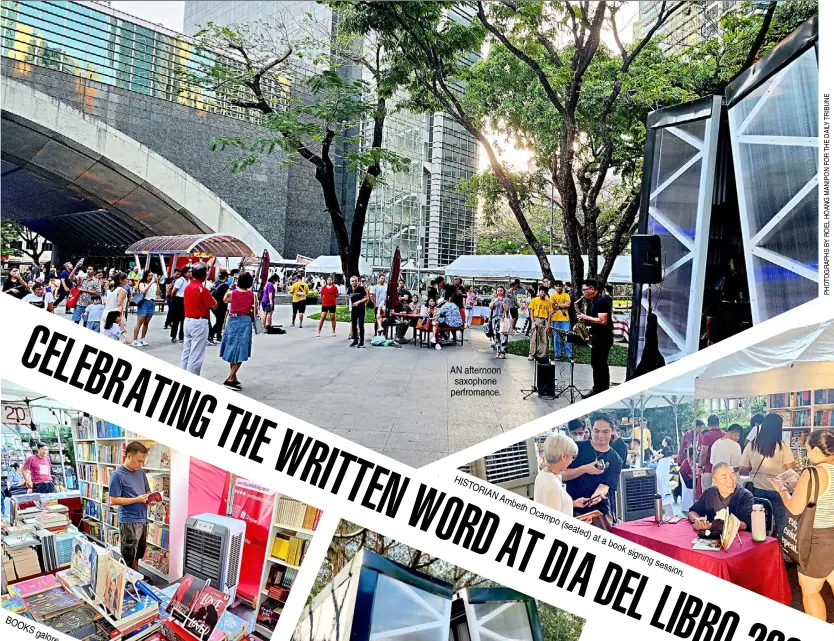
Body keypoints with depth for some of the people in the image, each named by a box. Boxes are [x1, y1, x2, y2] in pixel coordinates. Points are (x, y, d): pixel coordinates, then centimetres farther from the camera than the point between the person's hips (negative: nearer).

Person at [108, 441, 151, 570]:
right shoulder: (117, 474, -13)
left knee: (138, 555, 19)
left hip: (143, 519, 7)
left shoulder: (140, 472, 7)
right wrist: (137, 499, -20)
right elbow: (114, 500, -15)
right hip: (129, 522, -7)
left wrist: (149, 498, -5)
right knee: (128, 560, 2)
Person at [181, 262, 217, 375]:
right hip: (199, 323, -8)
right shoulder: (203, 289, -16)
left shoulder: (187, 287, 7)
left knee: (186, 353, 15)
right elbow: (214, 306, -8)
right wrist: (211, 296, 8)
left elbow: (185, 304, 15)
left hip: (188, 321, 8)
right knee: (196, 355, -3)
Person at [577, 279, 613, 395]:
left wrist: (586, 317, -19)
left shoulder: (601, 301, -18)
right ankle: (599, 390, 24)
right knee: (597, 363, 15)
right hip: (597, 336, 10)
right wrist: (585, 319, 3)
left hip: (603, 337, -10)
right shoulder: (593, 301, 12)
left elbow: (603, 321, -26)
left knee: (599, 364, -5)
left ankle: (602, 392, 2)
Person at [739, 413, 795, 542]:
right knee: (781, 525, 9)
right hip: (778, 490, -2)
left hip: (757, 489, 2)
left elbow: (742, 471, 2)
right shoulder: (782, 446, -9)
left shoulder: (751, 445, -2)